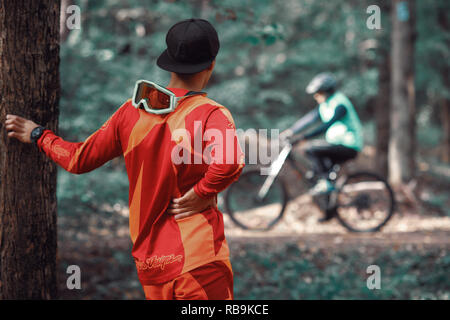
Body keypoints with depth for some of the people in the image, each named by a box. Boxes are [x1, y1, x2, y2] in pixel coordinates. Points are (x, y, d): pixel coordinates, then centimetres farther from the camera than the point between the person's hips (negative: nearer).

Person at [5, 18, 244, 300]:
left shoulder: (132, 112, 4)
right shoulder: (212, 114, -11)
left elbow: (79, 159, 11)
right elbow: (230, 163, -32)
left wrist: (38, 135, 28)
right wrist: (202, 194, -14)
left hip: (149, 260, 6)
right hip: (200, 261, -6)